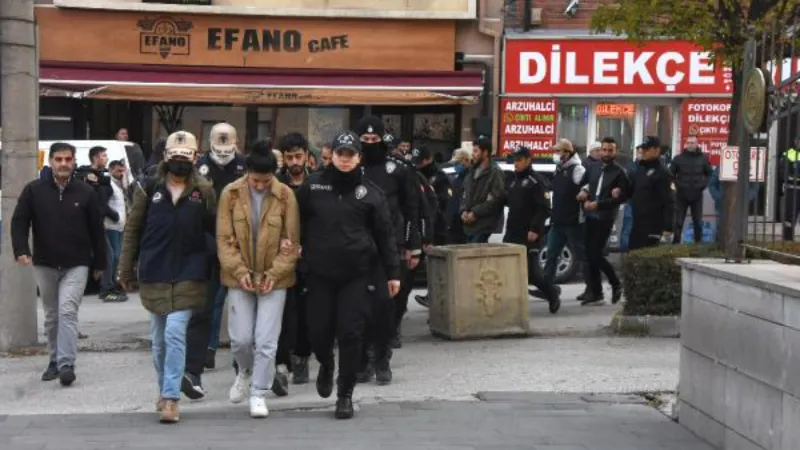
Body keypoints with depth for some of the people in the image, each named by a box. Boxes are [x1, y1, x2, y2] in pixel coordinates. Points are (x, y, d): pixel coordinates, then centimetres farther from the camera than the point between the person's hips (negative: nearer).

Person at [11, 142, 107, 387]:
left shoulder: (86, 192, 0)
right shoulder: (34, 190, 1)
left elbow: (97, 230, 4)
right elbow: (19, 221, 2)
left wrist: (99, 263, 5)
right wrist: (21, 250, -14)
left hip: (76, 265, -2)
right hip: (44, 265, 3)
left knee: (67, 311, -16)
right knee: (51, 316, 12)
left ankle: (66, 364, -19)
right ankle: (55, 360, 25)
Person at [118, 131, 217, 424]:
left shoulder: (203, 191, 1)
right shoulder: (149, 189, 3)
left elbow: (216, 229, 6)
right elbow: (132, 229, 6)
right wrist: (126, 270, 4)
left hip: (188, 275, -2)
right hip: (154, 275, 2)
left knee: (175, 334, -12)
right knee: (159, 339, 12)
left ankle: (171, 398, -11)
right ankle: (165, 390, 29)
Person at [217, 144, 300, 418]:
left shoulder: (285, 195, -7)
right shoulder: (231, 194, -4)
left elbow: (291, 241, -2)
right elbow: (224, 238, -2)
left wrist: (275, 273, -10)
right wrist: (239, 271, -11)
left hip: (274, 278, -1)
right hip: (240, 276, 1)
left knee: (266, 340, -3)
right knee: (240, 337, 3)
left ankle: (259, 394, 11)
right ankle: (246, 371, 35)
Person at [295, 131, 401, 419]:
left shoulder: (370, 192, 3)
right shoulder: (312, 186, 4)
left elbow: (385, 234, 4)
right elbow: (296, 222, 11)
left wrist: (393, 273, 2)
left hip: (357, 275, -1)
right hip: (319, 274, 1)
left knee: (351, 335, -3)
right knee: (318, 332, 4)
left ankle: (345, 395, 10)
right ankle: (326, 366, 39)